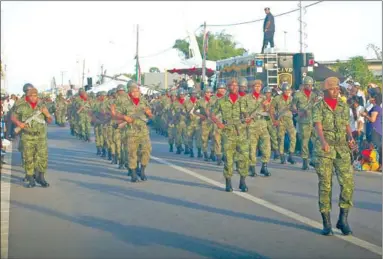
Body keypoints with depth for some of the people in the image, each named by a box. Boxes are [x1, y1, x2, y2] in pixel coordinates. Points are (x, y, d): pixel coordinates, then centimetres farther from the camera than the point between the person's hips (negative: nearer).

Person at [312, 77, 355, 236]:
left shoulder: (344, 107, 12)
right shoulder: (319, 107, 0)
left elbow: (347, 126, 17)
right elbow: (318, 127, -14)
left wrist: (350, 138, -5)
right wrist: (323, 142, -33)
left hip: (342, 148, 3)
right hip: (324, 150, -3)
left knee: (348, 183, -7)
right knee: (325, 185, -1)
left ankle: (343, 220, 8)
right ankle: (326, 223, 8)